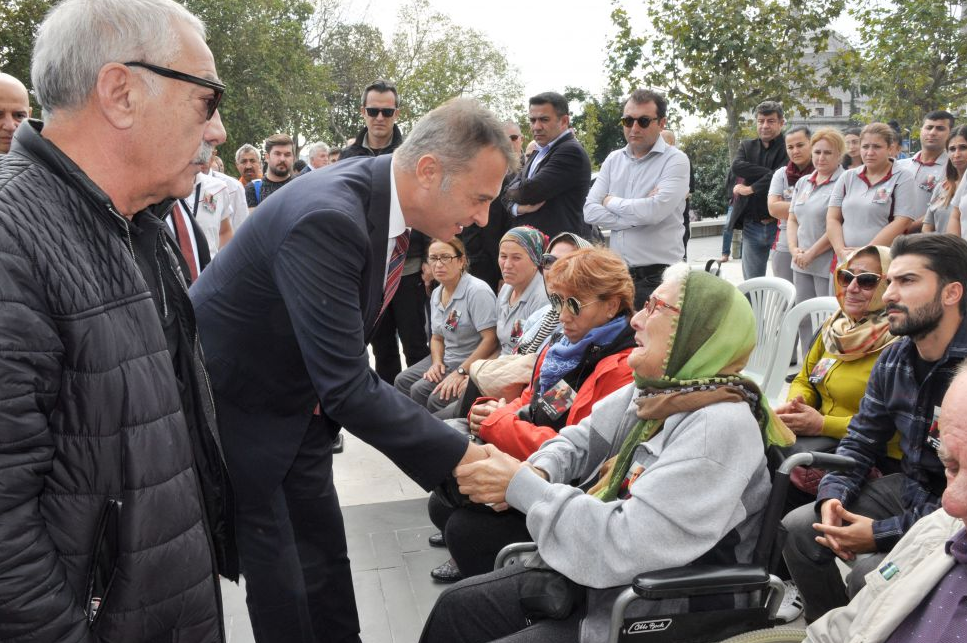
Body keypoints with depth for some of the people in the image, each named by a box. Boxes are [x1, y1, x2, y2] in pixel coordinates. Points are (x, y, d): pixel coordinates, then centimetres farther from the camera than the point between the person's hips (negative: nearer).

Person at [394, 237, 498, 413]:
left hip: (472, 364, -8)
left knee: (420, 390, -20)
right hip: (446, 360, 8)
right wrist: (437, 362, -4)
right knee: (402, 381, -2)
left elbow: (491, 339, -24)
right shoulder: (436, 294, 8)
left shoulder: (477, 291, -19)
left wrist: (461, 372, -24)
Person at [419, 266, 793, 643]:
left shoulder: (721, 427, -27)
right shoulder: (652, 390, 0)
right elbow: (581, 439, 14)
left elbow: (627, 546, -32)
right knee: (456, 606, 9)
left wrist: (522, 488, -25)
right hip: (599, 572, 8)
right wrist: (539, 472, -9)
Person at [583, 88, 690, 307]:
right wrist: (638, 216, -11)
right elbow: (590, 212, 1)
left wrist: (611, 202, -5)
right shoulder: (613, 160, 11)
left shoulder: (675, 160, -5)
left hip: (658, 278, -5)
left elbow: (655, 211, -21)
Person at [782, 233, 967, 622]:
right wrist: (832, 498, -12)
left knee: (870, 572, -26)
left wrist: (883, 533, -24)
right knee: (797, 529, -3)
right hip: (909, 491, 7)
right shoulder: (893, 360, -1)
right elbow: (860, 443, 6)